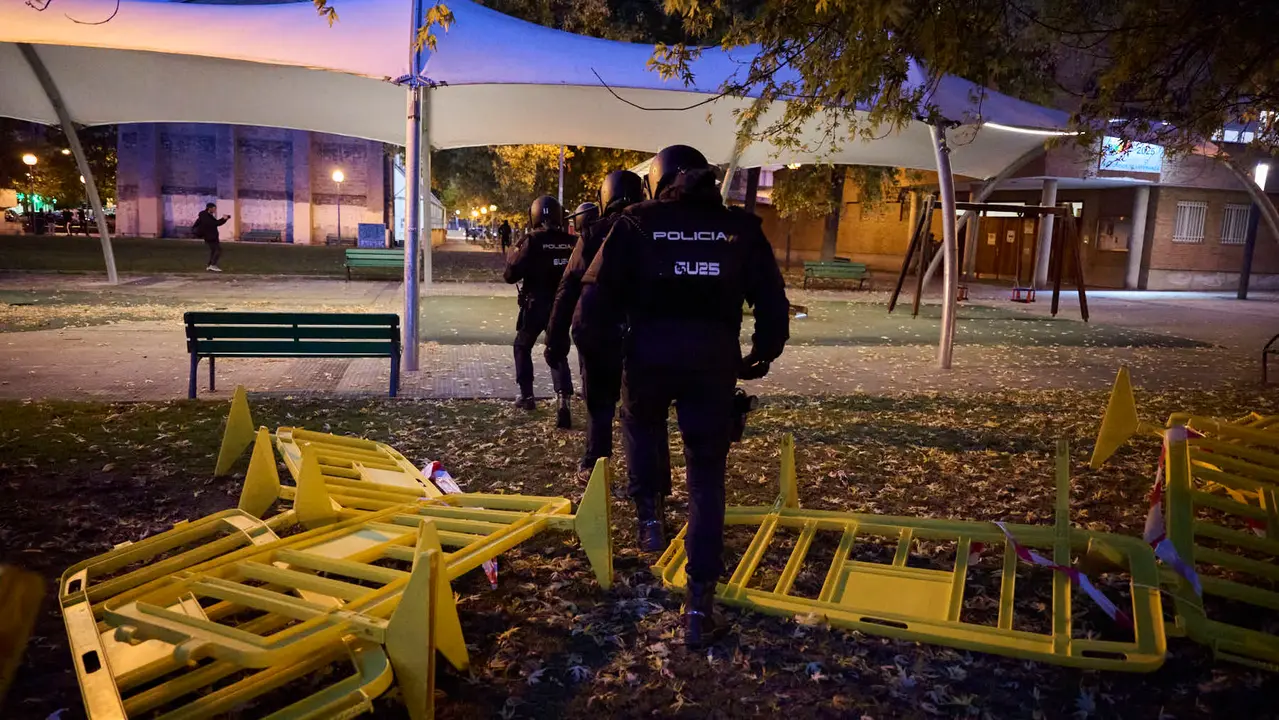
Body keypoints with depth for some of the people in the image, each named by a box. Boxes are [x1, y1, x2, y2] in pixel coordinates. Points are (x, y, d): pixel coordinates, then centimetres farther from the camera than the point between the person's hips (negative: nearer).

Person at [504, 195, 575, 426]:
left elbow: (511, 275, -14)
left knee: (523, 347, 20)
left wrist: (516, 254, 4)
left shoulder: (532, 241, -13)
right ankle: (564, 401, -10)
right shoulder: (571, 242, -2)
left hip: (536, 305, -3)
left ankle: (526, 396, 21)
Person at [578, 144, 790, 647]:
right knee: (706, 479, 8)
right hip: (714, 363, 1)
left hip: (650, 357, 0)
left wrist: (593, 344, 11)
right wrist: (763, 354, 20)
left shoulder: (637, 223, 3)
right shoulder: (741, 227, 8)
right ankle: (700, 599, 8)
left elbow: (599, 292, -3)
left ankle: (649, 514, 20)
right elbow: (771, 300, 7)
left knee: (640, 429, 34)